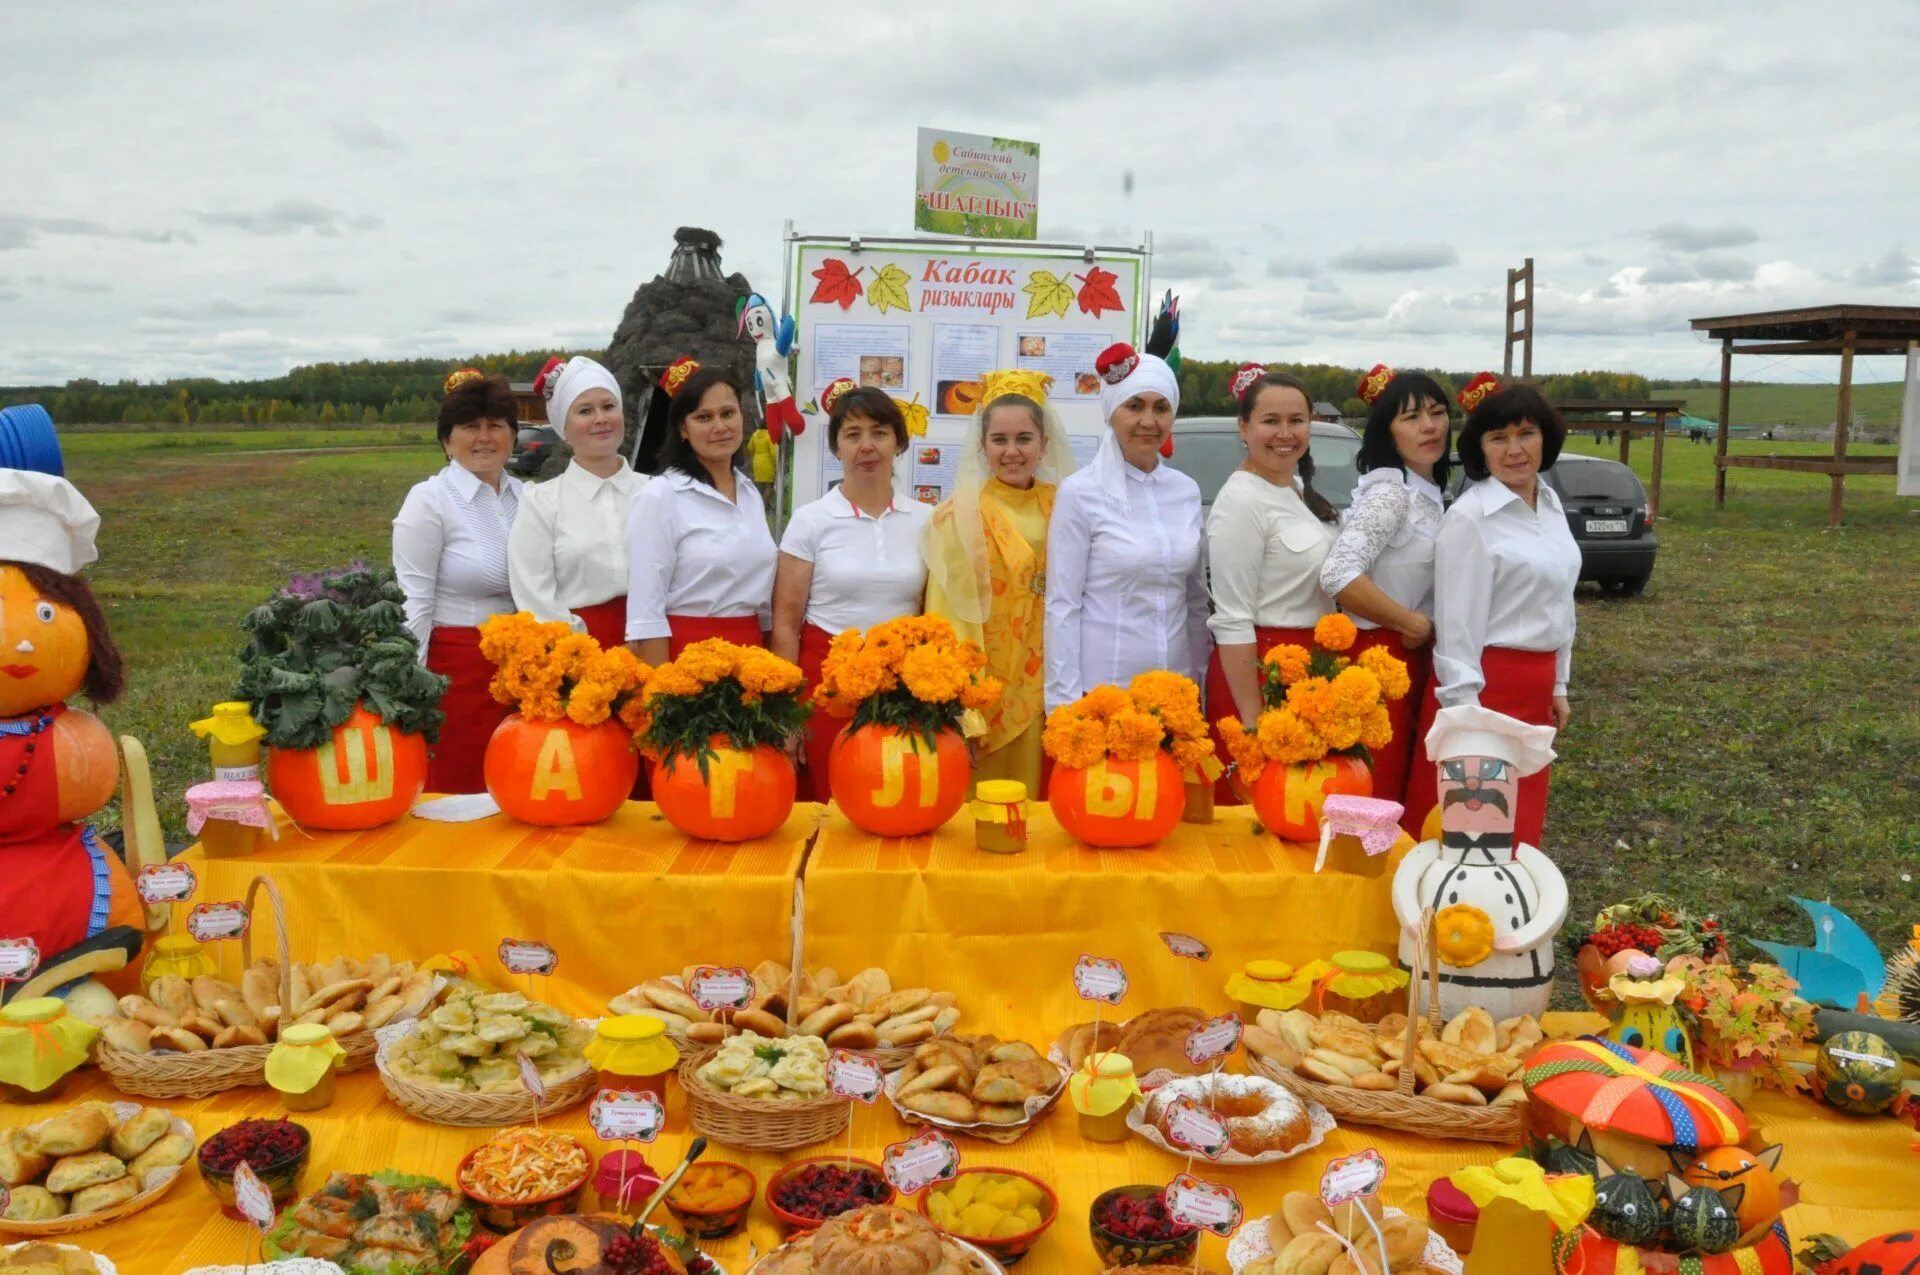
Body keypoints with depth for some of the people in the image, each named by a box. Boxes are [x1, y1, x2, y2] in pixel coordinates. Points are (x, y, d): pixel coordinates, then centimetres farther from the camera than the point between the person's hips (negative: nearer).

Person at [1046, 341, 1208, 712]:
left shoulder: (1187, 491, 5)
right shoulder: (1080, 493, -8)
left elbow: (1196, 598, 12)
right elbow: (1062, 606, -10)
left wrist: (1198, 675, 11)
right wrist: (1065, 699, -13)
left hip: (1174, 687, 5)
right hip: (1100, 687, -4)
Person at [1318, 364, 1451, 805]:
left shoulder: (1429, 493, 11)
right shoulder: (1389, 492, -16)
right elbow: (1338, 574, -30)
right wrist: (1414, 624, -19)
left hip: (1414, 658, 9)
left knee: (1401, 792, 14)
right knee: (1375, 798, -4)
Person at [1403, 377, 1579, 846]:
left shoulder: (1551, 504, 9)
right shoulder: (1469, 518, -16)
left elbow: (1558, 604, 17)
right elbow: (1457, 624, -17)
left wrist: (1557, 686, 18)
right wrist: (1465, 711, -18)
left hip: (1536, 684, 8)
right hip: (1485, 684, -8)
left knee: (1519, 824, 16)